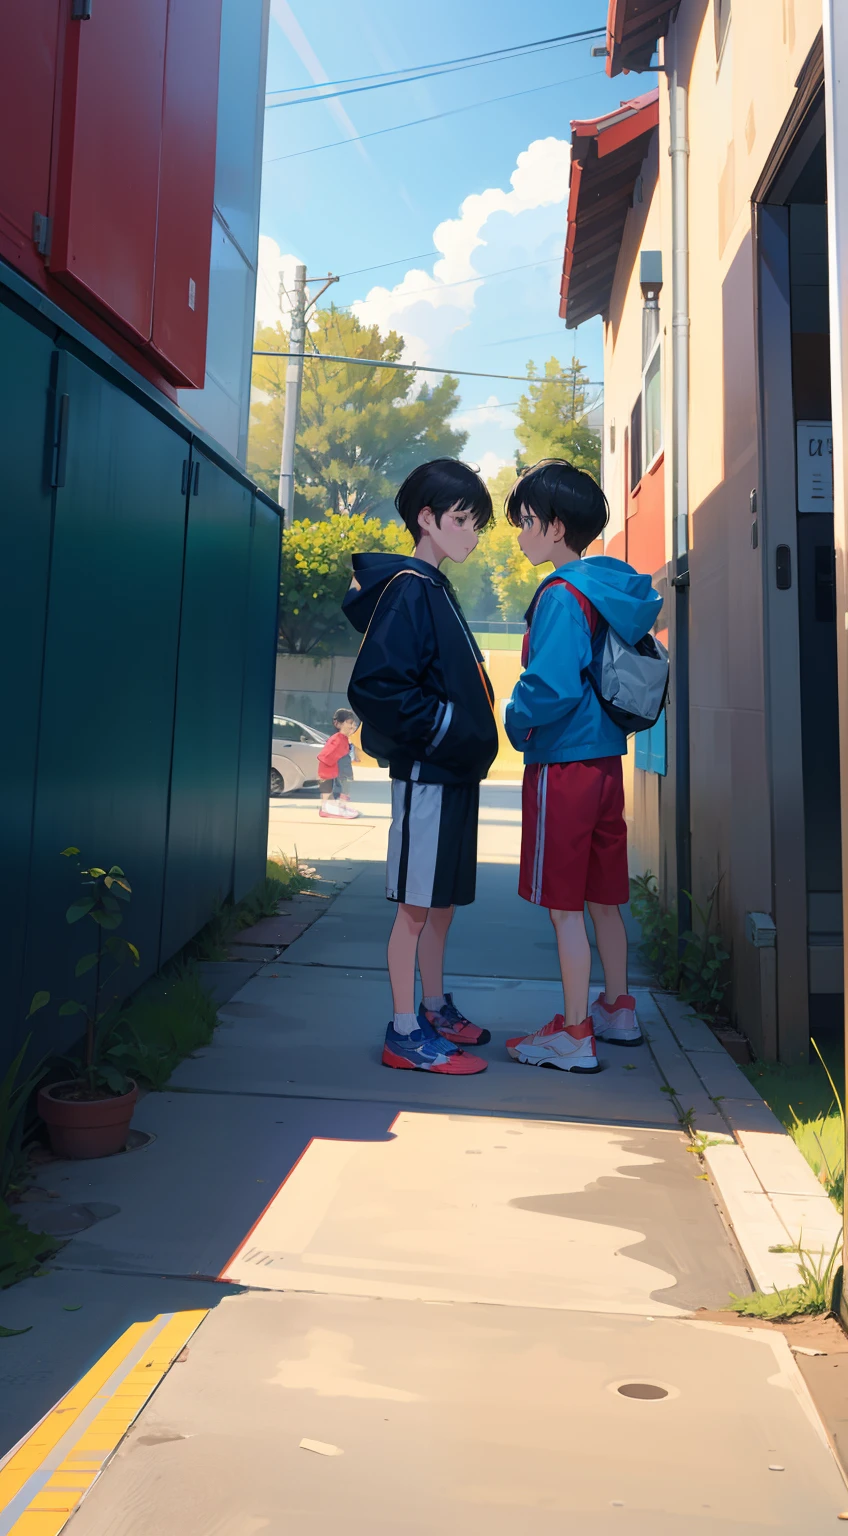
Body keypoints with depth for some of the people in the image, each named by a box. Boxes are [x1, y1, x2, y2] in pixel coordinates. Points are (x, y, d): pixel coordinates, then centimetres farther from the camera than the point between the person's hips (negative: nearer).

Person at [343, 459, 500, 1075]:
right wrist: (443, 730, -18)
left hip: (454, 772, 9)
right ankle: (406, 1032, 7)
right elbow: (376, 687, -22)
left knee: (444, 898, 16)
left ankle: (436, 1009, 28)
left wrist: (469, 736, 10)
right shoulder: (408, 589, -13)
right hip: (426, 772, -9)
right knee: (417, 903, -2)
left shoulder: (436, 590, 17)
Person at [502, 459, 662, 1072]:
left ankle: (574, 1033, 8)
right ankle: (617, 1009, 30)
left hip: (563, 765, -9)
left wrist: (516, 719, -6)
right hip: (606, 757, 9)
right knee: (603, 896, 18)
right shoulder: (612, 591, 11)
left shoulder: (562, 596, -16)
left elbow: (551, 687, -25)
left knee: (564, 904, 0)